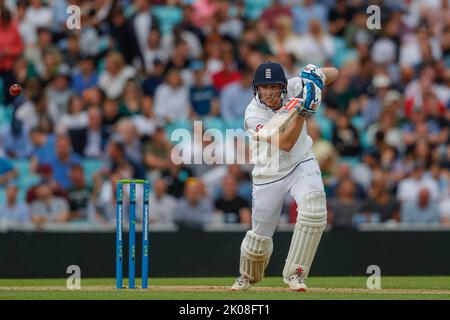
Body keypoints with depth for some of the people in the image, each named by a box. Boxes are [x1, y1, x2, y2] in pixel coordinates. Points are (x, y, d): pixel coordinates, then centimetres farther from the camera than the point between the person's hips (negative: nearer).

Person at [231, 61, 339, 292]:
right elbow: (285, 144, -31)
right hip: (269, 176, -2)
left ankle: (294, 273, -17)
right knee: (259, 240, 4)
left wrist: (318, 76, -27)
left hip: (302, 166, 2)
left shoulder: (293, 88, -12)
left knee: (314, 209, -30)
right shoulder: (253, 115, -22)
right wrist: (302, 113, -41)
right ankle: (248, 276, 40)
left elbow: (334, 73, -5)